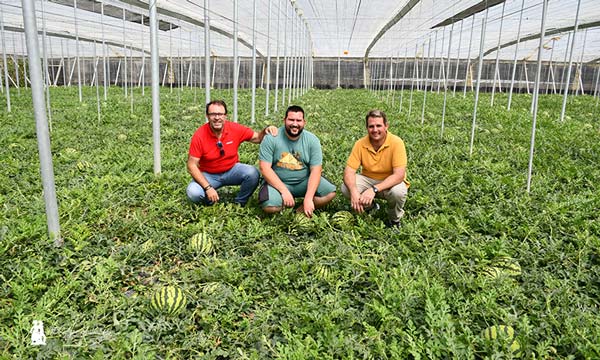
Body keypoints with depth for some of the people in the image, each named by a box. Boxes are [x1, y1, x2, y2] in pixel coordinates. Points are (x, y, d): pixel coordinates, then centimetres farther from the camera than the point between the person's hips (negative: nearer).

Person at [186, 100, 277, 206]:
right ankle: (212, 199, 6)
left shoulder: (235, 128, -14)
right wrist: (208, 188, -28)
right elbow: (192, 166, -18)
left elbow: (257, 138, 1)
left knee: (253, 173, -26)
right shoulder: (199, 135, -20)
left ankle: (239, 203, -1)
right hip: (209, 175, -2)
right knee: (193, 193, -29)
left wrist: (267, 130, -23)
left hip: (232, 170, 2)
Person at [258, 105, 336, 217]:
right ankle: (288, 201, 4)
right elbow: (264, 168, -15)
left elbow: (315, 171, -11)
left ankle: (301, 210, -1)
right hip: (278, 182, -2)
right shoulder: (271, 138, -12)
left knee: (330, 192, -21)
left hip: (304, 182, 2)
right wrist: (284, 191, -24)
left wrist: (308, 198, -22)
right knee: (269, 206, -31)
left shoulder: (312, 140, -8)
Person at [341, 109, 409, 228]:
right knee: (346, 188, -24)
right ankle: (369, 207, 9)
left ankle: (395, 219, -2)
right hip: (368, 180, 3)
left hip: (391, 183, -3)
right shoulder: (360, 144, -15)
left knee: (398, 191, -37)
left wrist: (374, 189, -41)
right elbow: (349, 171, -18)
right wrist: (354, 191, -39)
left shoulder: (396, 143, -23)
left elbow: (399, 175, -30)